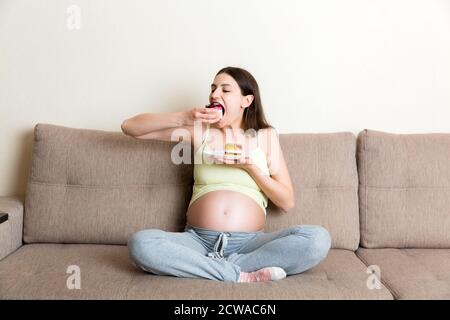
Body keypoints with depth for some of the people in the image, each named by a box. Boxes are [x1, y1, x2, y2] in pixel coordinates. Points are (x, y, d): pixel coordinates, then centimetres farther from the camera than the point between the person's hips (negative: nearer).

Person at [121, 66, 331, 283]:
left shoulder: (266, 136, 10)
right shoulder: (199, 131, 11)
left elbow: (287, 203, 6)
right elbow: (130, 127, 8)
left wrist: (250, 165, -7)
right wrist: (184, 118, -5)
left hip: (249, 243, 0)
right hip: (198, 240, 0)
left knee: (318, 238, -26)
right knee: (140, 243, -29)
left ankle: (212, 267, -21)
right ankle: (241, 276, -23)